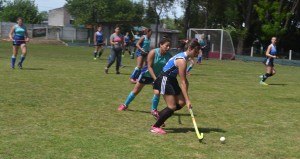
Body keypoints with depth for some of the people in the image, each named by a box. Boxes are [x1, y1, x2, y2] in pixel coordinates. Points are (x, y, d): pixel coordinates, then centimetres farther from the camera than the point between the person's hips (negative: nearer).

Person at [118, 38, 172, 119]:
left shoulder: (169, 56, -19)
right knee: (136, 91, 11)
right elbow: (149, 67, -27)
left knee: (157, 92, -16)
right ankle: (125, 105, 33)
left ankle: (154, 110, 7)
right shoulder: (153, 52, -27)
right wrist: (155, 78, -33)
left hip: (158, 76, 2)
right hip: (147, 74, -2)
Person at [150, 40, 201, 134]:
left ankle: (160, 115, 21)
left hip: (171, 79, 9)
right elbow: (182, 82, -26)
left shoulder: (183, 56, 4)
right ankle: (155, 127, 1)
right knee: (172, 107, -9)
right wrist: (187, 100, -26)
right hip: (165, 80, -9)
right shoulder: (182, 60, -25)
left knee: (181, 103, 5)